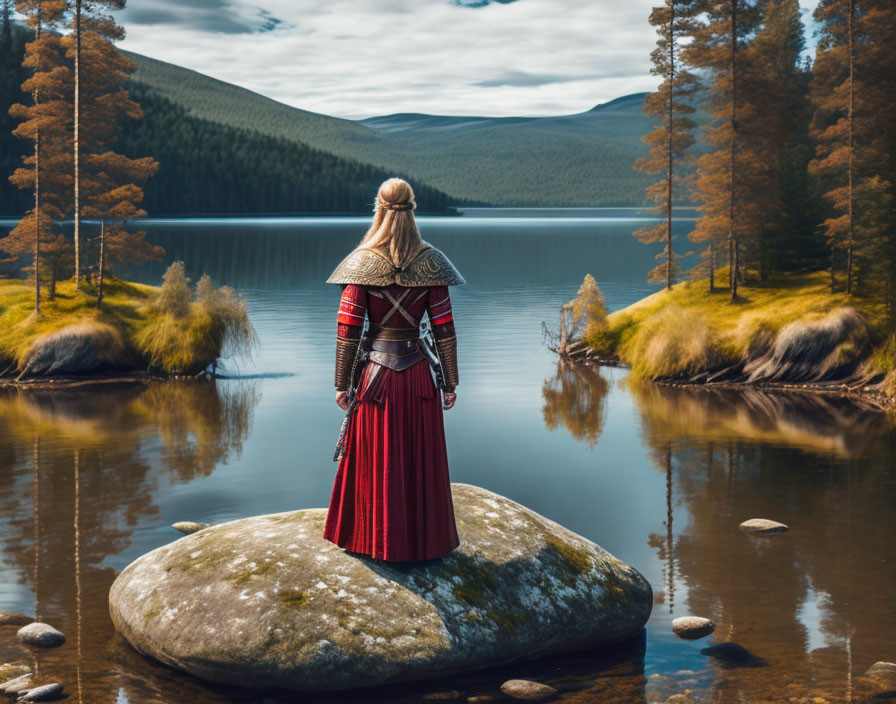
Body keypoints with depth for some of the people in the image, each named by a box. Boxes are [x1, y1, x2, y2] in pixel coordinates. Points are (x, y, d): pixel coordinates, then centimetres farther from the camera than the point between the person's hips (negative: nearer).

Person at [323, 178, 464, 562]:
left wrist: (341, 383, 0)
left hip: (375, 373, -1)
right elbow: (444, 330, -4)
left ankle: (376, 539, 22)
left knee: (374, 460, 11)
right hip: (417, 372, 1)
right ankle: (423, 538, 22)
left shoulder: (362, 263, -8)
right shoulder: (430, 262, -5)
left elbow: (347, 331, -8)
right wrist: (450, 383, 4)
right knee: (421, 460, 12)